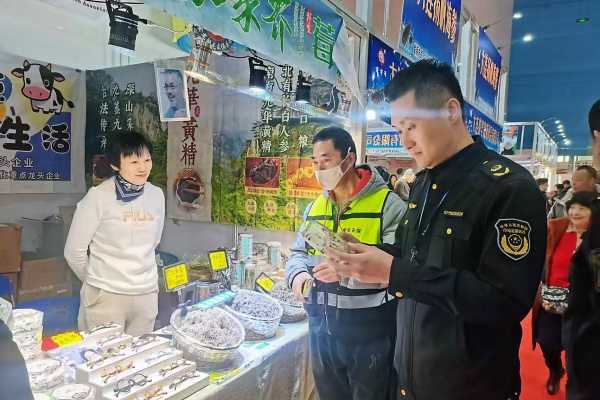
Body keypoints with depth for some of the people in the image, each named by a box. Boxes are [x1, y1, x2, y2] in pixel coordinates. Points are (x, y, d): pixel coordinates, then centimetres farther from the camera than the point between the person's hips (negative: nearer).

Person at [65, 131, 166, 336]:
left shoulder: (156, 195, 0)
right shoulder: (99, 196, -12)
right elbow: (74, 251, -4)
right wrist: (95, 280, 8)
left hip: (147, 294, 4)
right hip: (106, 295, -4)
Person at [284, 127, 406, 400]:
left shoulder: (388, 205, -11)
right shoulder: (314, 208, 10)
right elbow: (298, 252, 15)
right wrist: (298, 273, -8)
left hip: (370, 332, -6)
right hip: (322, 329, 6)